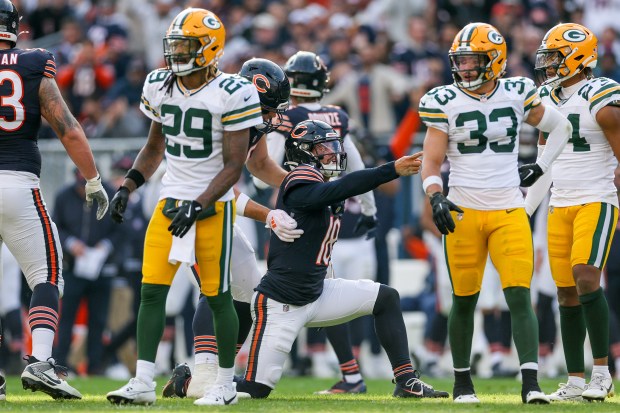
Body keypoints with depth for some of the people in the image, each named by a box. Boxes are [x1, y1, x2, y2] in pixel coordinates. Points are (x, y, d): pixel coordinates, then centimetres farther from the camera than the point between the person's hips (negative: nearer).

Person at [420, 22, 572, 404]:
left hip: (509, 211, 0)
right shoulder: (444, 103, -1)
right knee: (465, 300, 5)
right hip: (464, 212, 0)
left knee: (519, 296, -10)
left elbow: (560, 126, 20)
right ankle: (463, 382, 20)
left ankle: (531, 383, -14)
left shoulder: (517, 94, 2)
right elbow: (431, 162, 0)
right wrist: (436, 197, -18)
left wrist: (540, 169, 13)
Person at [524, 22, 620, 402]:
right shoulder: (548, 101, 12)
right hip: (560, 206, 7)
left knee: (586, 277, -21)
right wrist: (523, 213, 17)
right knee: (567, 293, 4)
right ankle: (576, 381, 8)